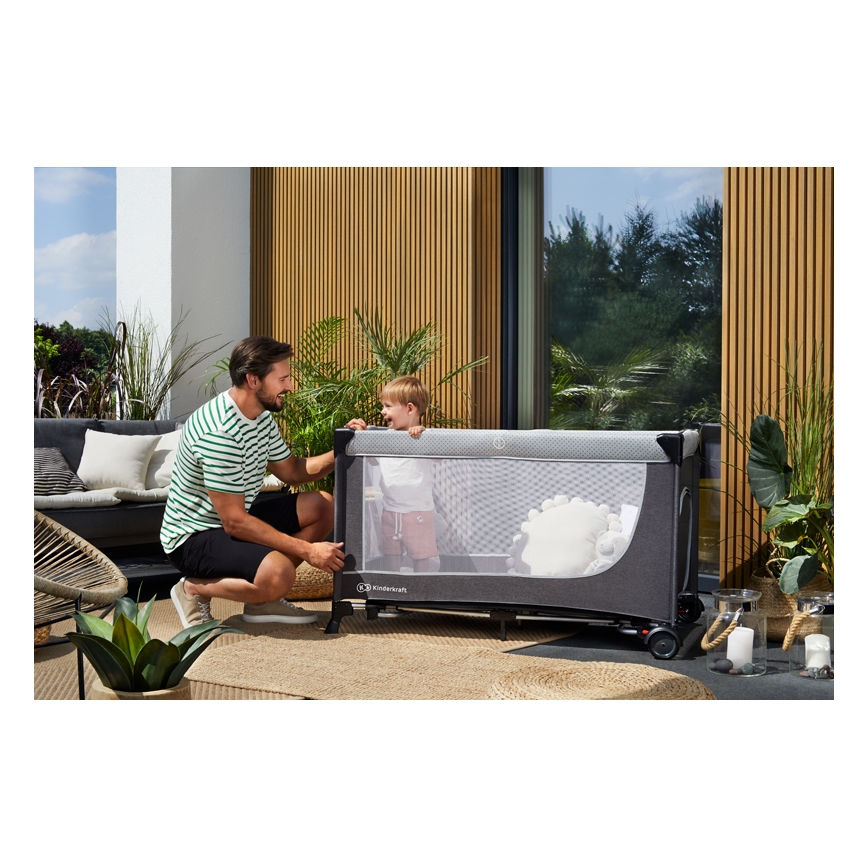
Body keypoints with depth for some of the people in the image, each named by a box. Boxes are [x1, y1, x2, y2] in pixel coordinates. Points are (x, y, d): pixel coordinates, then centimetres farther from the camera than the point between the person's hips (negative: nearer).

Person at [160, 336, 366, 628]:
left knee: (323, 506, 1)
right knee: (278, 573, -34)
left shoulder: (261, 416, 4)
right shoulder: (219, 432, -28)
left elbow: (292, 471, 14)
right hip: (193, 536, -10)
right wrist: (306, 550, -26)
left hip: (234, 522, 10)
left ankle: (263, 600, 6)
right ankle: (195, 588, -5)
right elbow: (234, 522, -27)